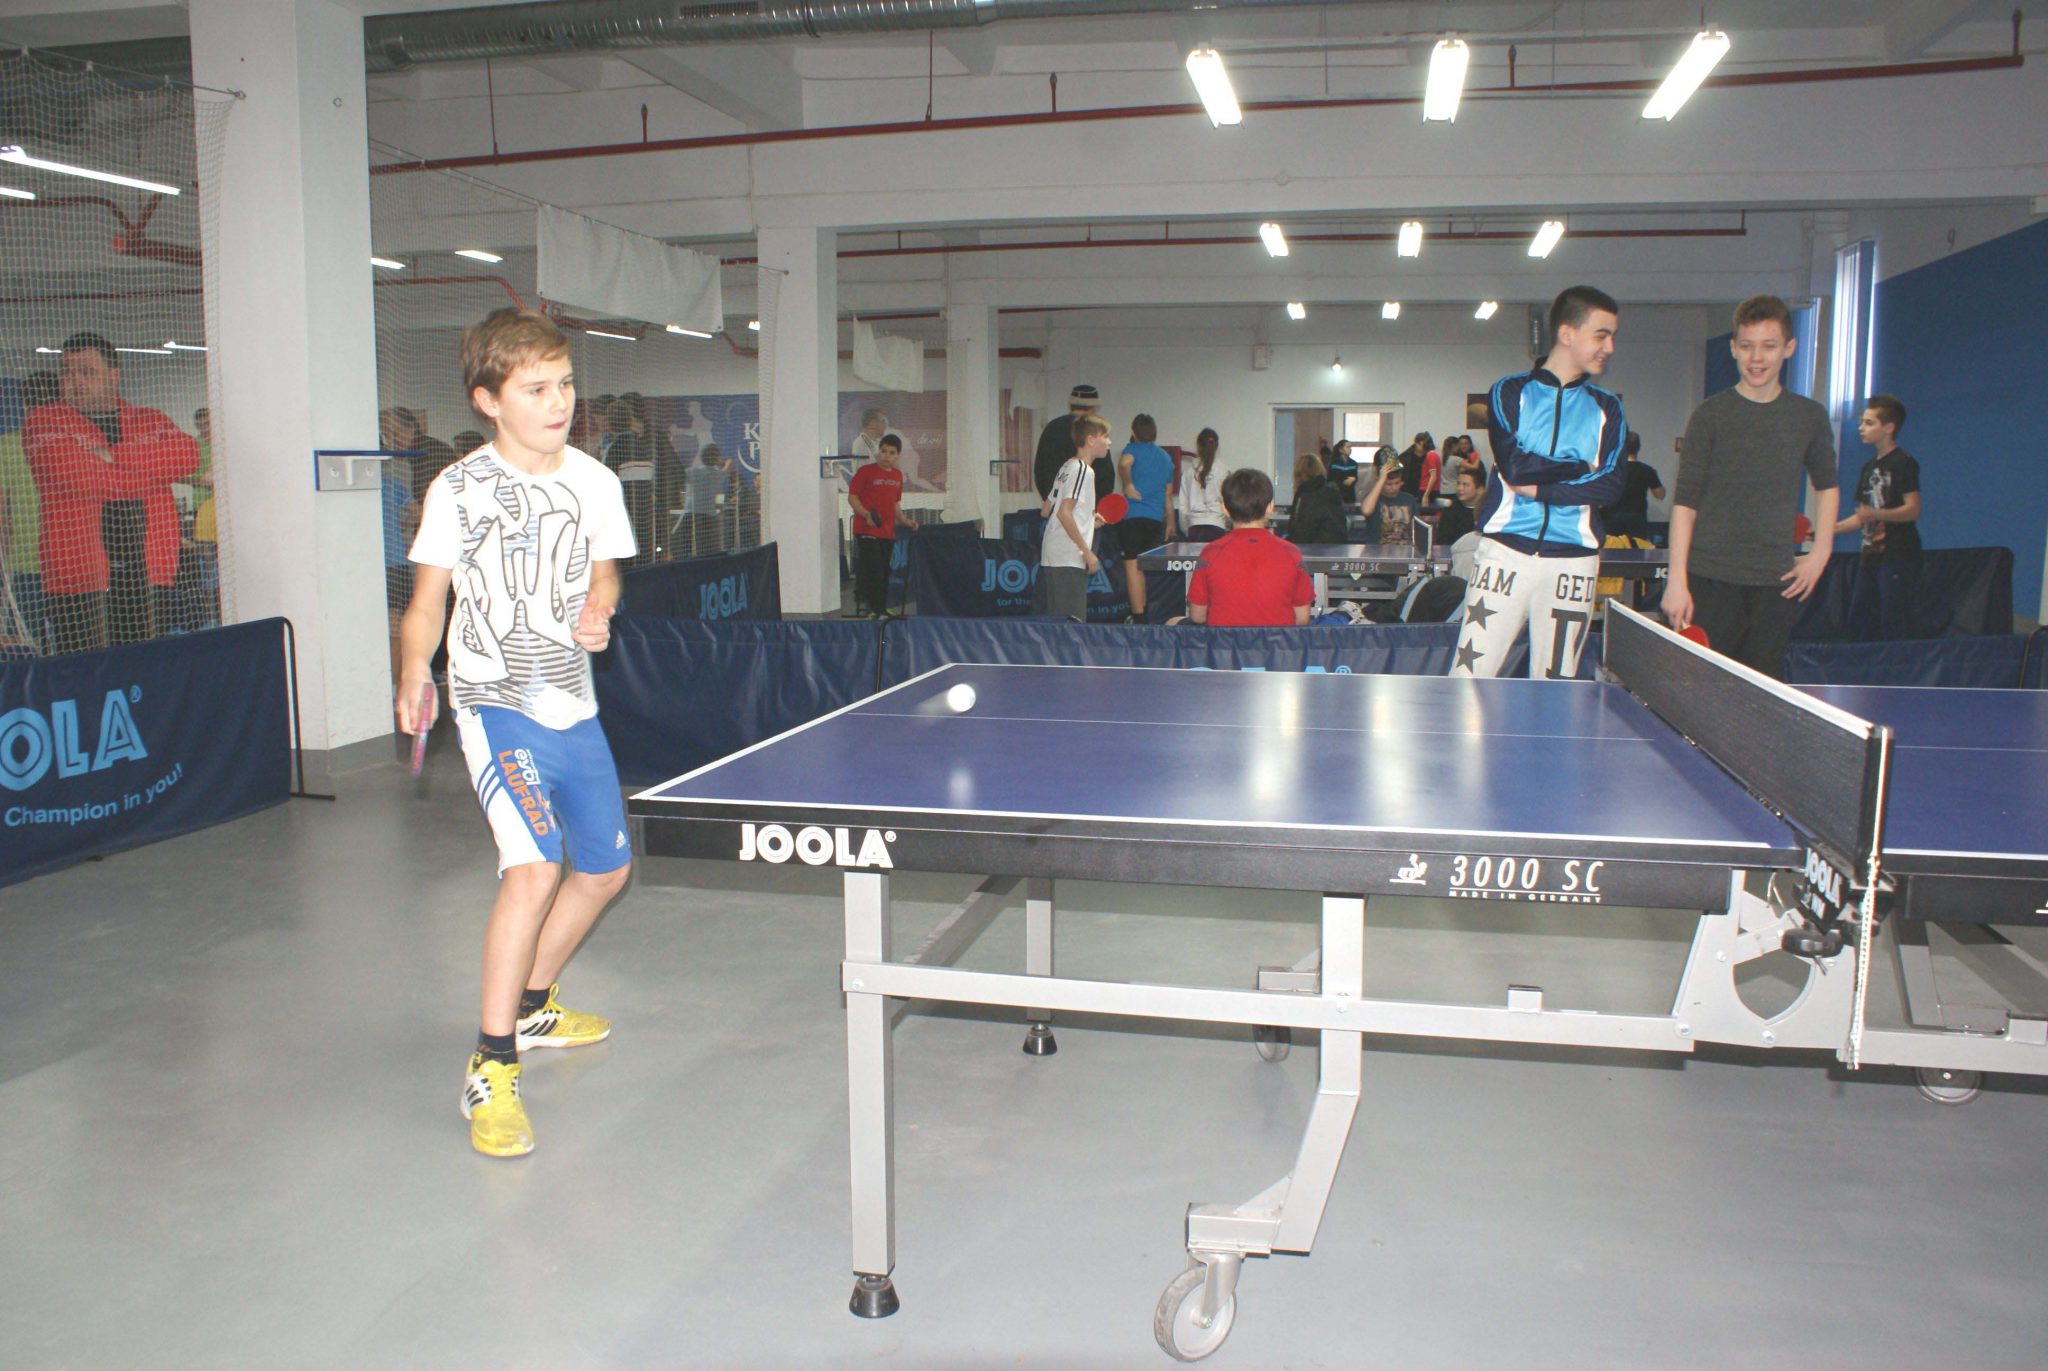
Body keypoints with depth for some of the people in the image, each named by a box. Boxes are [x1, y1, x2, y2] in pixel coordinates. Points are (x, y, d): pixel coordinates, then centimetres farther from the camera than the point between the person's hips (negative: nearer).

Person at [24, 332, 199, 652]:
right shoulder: (44, 421, 10)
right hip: (79, 576, -2)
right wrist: (155, 472, -3)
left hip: (149, 575, 3)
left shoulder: (151, 421, 19)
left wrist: (113, 456, -11)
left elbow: (187, 454, -3)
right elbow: (70, 472, -10)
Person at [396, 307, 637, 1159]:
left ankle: (533, 1006, 40)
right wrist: (414, 677, -14)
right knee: (534, 867, -23)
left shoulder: (593, 481, 3)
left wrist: (598, 609, -7)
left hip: (573, 705, 6)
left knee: (606, 868, 16)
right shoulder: (459, 490, -7)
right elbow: (428, 600, -1)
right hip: (495, 704, -6)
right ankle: (491, 1068, -10)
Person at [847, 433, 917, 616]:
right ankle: (866, 609, -4)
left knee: (884, 573, 11)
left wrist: (906, 521, 11)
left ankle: (881, 608, 20)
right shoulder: (866, 471, -6)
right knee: (871, 572, -9)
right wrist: (866, 514, -21)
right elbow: (852, 497, -7)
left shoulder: (897, 475, 13)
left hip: (888, 532, 6)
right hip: (867, 531, -6)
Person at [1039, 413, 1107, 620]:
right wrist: (1088, 552, -17)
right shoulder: (1083, 470, -11)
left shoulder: (1067, 467, 17)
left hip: (1050, 557, 10)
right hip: (1069, 561, -10)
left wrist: (1088, 518, 25)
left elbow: (1045, 511, 20)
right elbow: (1064, 513, -20)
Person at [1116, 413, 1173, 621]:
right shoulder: (1166, 457, 17)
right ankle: (1143, 614, 23)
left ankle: (1138, 618, -8)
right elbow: (1168, 494, 23)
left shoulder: (1133, 449, -1)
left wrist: (1128, 485, -14)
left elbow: (1124, 463, -27)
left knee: (1132, 566, -4)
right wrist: (1169, 524, 29)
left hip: (1133, 516, -6)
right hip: (1156, 519, 6)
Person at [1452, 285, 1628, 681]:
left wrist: (1540, 488, -10)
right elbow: (1513, 466, -11)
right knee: (1468, 678, -5)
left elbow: (1611, 486, -2)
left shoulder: (1606, 407, 12)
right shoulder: (1511, 392, 5)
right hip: (1507, 550, -2)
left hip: (1572, 561, 3)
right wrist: (1581, 467, -2)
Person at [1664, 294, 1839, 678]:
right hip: (1710, 578, -3)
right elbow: (1685, 501, -2)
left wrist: (1820, 553, 11)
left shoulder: (1810, 416, 9)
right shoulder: (1710, 415, 0)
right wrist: (1677, 579, -9)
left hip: (1777, 583, 3)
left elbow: (1827, 486, 24)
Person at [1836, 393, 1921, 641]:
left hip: (1897, 556, -9)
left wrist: (1877, 514, -33)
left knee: (1894, 629, -10)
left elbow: (1913, 509, -17)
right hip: (1872, 555, 9)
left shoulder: (1903, 462, -7)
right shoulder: (1869, 467, 18)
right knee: (1862, 625, 11)